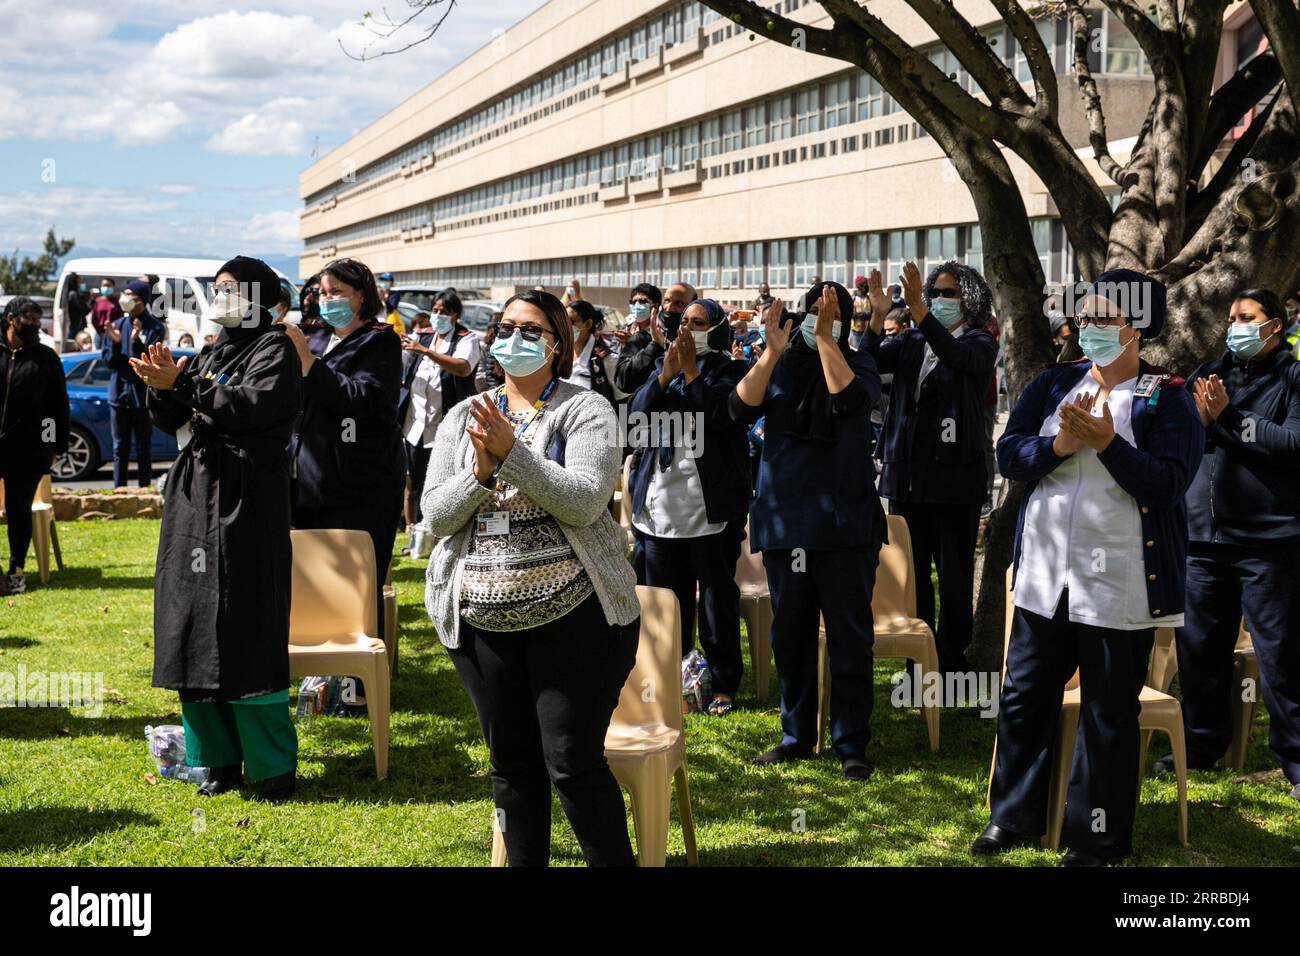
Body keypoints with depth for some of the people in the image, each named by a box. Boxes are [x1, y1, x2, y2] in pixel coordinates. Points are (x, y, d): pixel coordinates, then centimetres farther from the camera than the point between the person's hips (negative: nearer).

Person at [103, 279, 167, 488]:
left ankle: (144, 489, 9)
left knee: (143, 447, 4)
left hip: (142, 394, -4)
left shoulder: (155, 328, -7)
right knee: (120, 447, 9)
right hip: (119, 393, 4)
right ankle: (118, 488, 14)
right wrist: (115, 342, -12)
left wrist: (136, 341, -27)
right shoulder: (117, 325, 6)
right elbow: (108, 361, 6)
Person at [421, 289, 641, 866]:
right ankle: (523, 862, 29)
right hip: (480, 619, 4)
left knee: (572, 763, -3)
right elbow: (435, 517, 2)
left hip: (572, 614, -4)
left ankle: (614, 862, 14)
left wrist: (510, 452, -24)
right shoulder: (463, 417, 9)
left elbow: (584, 501, -17)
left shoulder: (584, 409, -3)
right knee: (511, 763, 14)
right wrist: (481, 470, -16)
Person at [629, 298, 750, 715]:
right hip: (661, 505, 5)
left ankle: (723, 685, 10)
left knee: (717, 599, 3)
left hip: (711, 506, -5)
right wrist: (666, 375, -12)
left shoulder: (730, 370, -1)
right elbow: (638, 412, 0)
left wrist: (691, 371, -13)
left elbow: (719, 416, -17)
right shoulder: (665, 365, 13)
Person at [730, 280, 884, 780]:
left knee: (850, 636, 1)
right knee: (789, 633, 11)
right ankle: (796, 734, 23)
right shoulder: (779, 365, 7)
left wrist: (824, 338, -20)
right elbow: (742, 409, -9)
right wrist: (771, 352, -17)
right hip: (784, 519, 3)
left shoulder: (857, 363, 2)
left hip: (844, 522, -3)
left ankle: (851, 742, 9)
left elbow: (851, 399, -20)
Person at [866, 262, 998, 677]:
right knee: (911, 570, 10)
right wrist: (878, 316, -21)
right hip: (907, 471, 4)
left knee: (954, 573, 1)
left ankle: (952, 662, 10)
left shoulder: (979, 342, 0)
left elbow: (957, 356, -23)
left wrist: (918, 309, -35)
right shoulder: (911, 342, 12)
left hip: (954, 474, -4)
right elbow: (873, 362, -5)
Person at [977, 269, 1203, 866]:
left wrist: (1106, 442, -23)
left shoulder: (1166, 399, -4)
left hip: (1118, 585, -4)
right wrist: (1060, 443, -17)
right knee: (1024, 698, 13)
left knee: (1108, 716, 4)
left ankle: (1097, 838, 18)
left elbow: (1169, 482, -15)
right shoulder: (1054, 385, 8)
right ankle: (1014, 817, 29)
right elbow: (1007, 457, 0)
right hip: (1044, 575, 5)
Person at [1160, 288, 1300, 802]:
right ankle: (1201, 744, 27)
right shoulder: (1210, 373, 13)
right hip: (1204, 533, 5)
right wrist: (1201, 416, -14)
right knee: (1198, 645, 12)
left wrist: (1228, 416, -16)